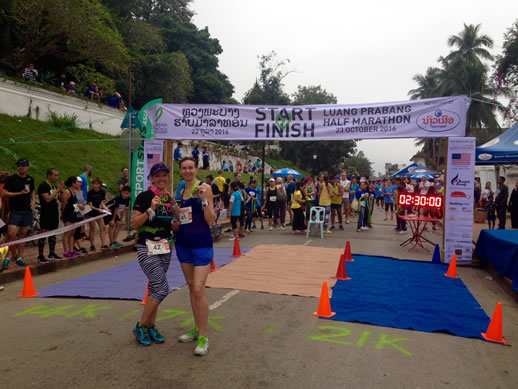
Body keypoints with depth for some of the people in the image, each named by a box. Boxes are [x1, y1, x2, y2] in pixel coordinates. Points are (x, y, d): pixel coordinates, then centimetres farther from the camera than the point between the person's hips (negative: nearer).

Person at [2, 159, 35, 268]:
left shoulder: (30, 179, 10)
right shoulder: (11, 178, -4)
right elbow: (4, 193, -8)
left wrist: (33, 201, 7)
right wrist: (20, 193, -16)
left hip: (27, 211, 5)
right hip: (15, 211, -5)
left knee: (23, 234, 9)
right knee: (11, 234, -12)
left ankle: (19, 258, 17)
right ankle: (6, 258, 2)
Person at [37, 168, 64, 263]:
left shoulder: (55, 186, 12)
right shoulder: (43, 186, -11)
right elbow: (47, 199, -22)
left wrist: (61, 190, 0)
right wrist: (57, 190, -16)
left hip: (54, 212, 8)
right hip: (46, 213, -8)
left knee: (53, 233, 13)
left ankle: (52, 253, 22)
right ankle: (40, 255, 2)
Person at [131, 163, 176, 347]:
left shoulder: (169, 198, 10)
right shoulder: (144, 197, -10)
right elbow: (134, 223, -14)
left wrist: (175, 208, 2)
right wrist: (151, 209, -24)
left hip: (165, 248, 6)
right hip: (147, 248, -6)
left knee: (154, 289, 13)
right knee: (162, 289, -10)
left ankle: (151, 327, 26)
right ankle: (140, 327, 8)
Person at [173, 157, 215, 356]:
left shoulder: (204, 188, -9)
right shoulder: (181, 191, 10)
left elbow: (211, 220, -13)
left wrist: (204, 200, -24)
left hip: (202, 244, -7)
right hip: (183, 243, 7)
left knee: (198, 289, -11)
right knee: (191, 287, 14)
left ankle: (203, 337, 2)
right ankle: (197, 328, 28)